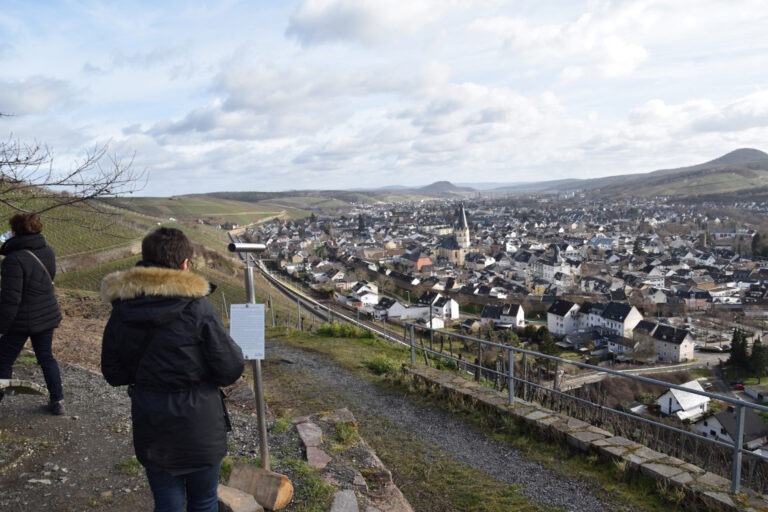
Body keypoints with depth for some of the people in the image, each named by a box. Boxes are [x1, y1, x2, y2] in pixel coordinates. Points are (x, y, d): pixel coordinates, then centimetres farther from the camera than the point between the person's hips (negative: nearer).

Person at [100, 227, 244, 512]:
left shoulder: (121, 312, -5)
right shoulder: (197, 308, -19)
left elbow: (114, 374, 4)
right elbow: (230, 370, -16)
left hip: (150, 428, 4)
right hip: (199, 425, -3)